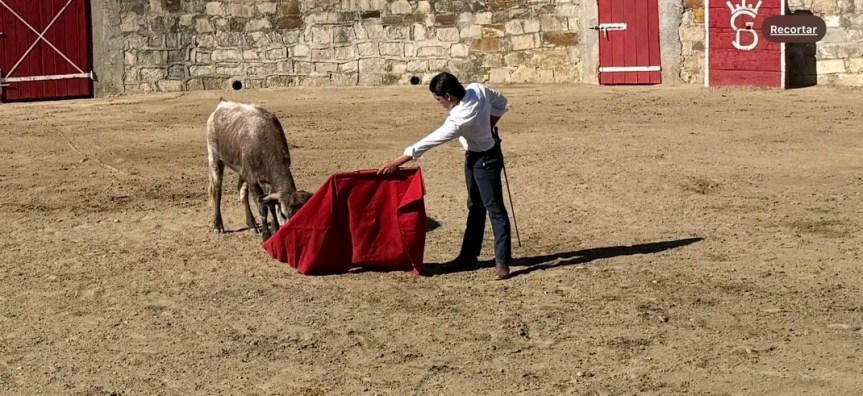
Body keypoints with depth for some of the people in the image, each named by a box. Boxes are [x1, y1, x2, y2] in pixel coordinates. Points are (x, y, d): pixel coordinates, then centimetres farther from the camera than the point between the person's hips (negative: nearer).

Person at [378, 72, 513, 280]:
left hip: (485, 160, -10)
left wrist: (397, 161, -21)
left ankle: (502, 262, -6)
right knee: (475, 206, 17)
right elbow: (501, 102, 3)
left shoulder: (459, 121, -34)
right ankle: (469, 255, 26)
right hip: (474, 156, 10)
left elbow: (429, 142, -28)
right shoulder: (477, 89, -14)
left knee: (494, 208, -8)